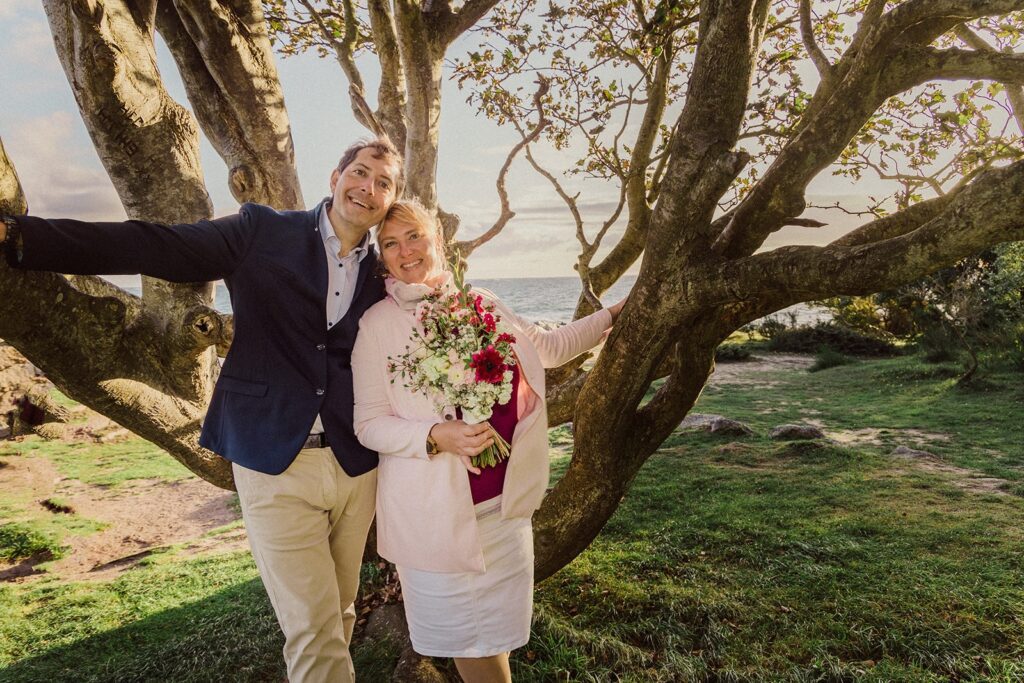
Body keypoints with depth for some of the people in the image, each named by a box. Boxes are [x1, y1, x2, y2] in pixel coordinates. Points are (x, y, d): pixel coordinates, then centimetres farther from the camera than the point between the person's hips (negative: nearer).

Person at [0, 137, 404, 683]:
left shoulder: (382, 276, 8)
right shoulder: (263, 231, -1)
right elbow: (153, 246, -8)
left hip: (356, 468, 4)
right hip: (276, 463, -3)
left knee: (340, 614, 16)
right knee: (311, 627, -2)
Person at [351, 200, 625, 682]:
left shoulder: (480, 303, 5)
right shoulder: (377, 324, -6)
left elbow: (547, 347, 20)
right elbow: (368, 425, -7)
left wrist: (614, 314, 24)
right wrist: (436, 436, -23)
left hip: (506, 499, 4)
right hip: (437, 510, -3)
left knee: (499, 631, 14)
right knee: (463, 636, 9)